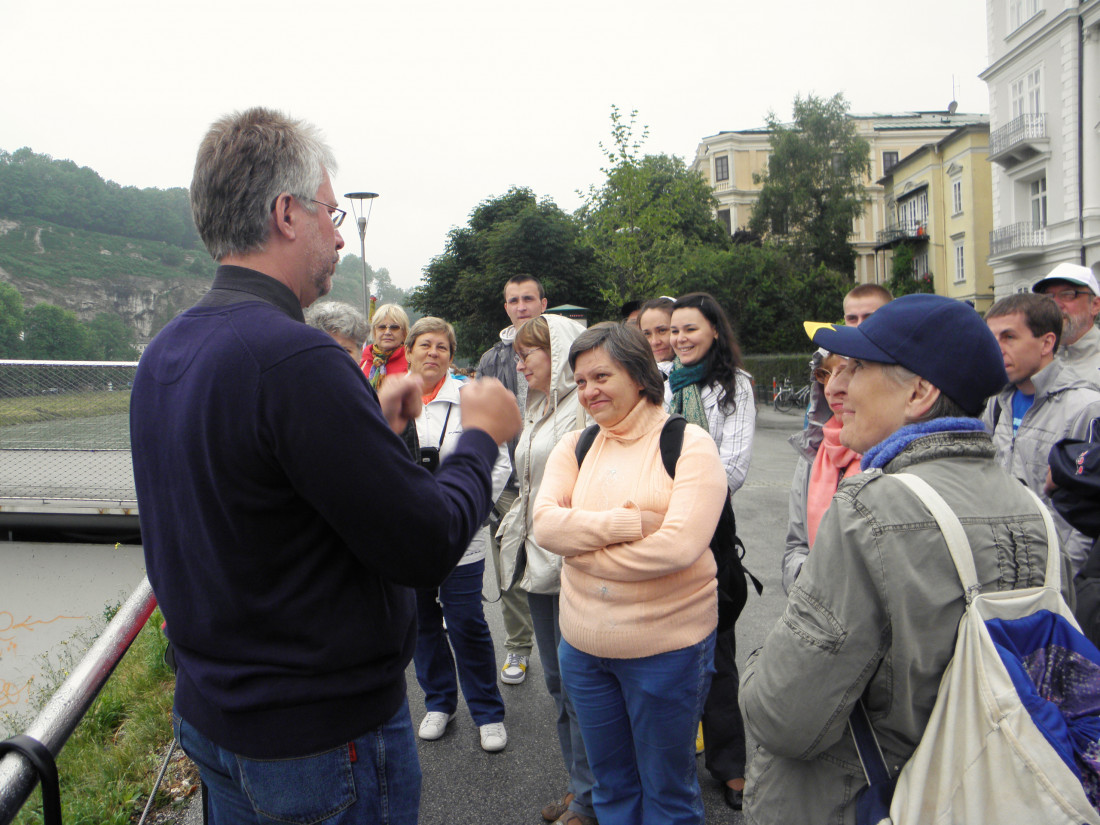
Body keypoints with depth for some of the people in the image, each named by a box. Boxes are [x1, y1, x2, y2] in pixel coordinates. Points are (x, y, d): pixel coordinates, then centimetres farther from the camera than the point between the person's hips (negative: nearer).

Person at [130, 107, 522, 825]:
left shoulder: (163, 354, 1)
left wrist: (372, 425, 10)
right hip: (324, 736, -8)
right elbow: (428, 545, -25)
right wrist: (482, 435, -9)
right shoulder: (296, 358, -28)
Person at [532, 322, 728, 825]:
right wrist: (626, 523, -21)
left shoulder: (689, 444, -10)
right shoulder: (574, 447, 5)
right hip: (583, 644, 5)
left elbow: (680, 544, -23)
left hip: (666, 646, -4)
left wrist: (582, 545, -14)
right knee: (610, 784, 22)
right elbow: (544, 523, -9)